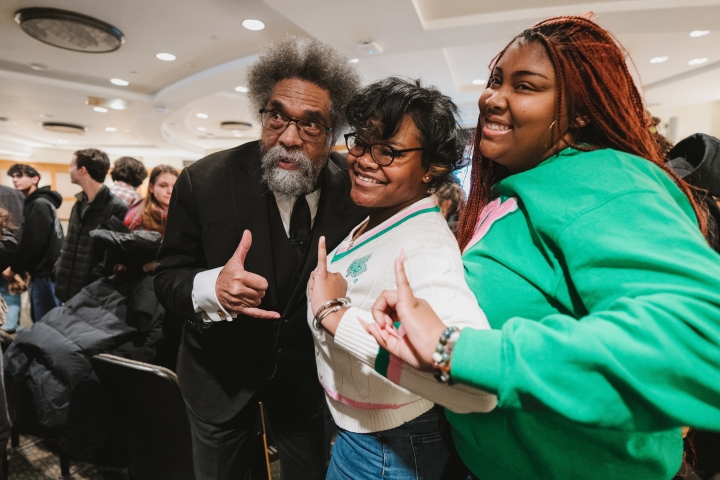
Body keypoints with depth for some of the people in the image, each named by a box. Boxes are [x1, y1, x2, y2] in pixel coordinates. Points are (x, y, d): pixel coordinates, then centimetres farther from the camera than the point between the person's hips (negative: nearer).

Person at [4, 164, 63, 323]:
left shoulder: (39, 205, -12)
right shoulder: (34, 203, 17)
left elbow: (33, 243, -17)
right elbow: (28, 241, 19)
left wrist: (14, 268, -7)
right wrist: (20, 267, 12)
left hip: (46, 272, -10)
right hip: (43, 270, 10)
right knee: (40, 318, 15)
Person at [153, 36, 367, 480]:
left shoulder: (354, 187, -16)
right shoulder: (204, 181, -20)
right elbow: (167, 277, -13)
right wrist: (211, 288, -34)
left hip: (305, 368, 2)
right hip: (221, 372, -1)